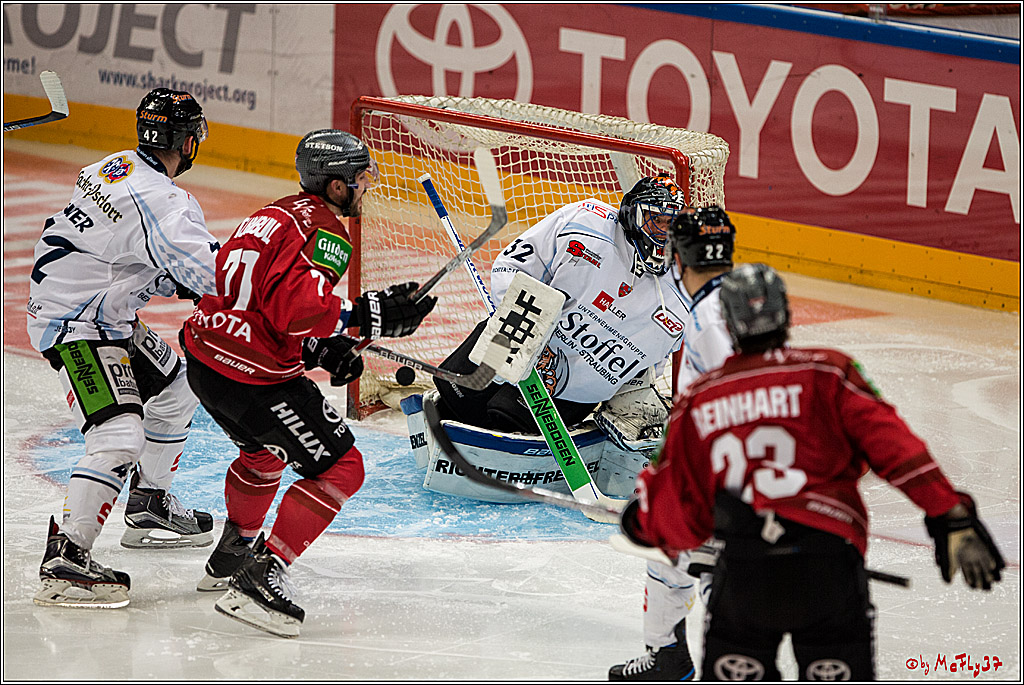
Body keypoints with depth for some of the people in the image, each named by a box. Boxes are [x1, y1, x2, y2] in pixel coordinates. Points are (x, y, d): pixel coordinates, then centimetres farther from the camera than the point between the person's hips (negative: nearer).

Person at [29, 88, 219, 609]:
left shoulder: (118, 168, 4)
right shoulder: (159, 201, -26)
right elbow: (215, 278, -30)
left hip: (106, 312, 10)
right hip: (76, 327, -10)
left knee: (175, 388, 25)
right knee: (119, 437, -22)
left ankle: (148, 508, 39)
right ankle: (65, 560, -26)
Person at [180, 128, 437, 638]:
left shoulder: (277, 215, 18)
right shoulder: (323, 232, -12)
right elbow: (296, 305, -27)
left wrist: (319, 348, 15)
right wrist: (368, 315, -22)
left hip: (205, 355, 10)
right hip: (255, 377, -10)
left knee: (265, 450, 36)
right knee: (339, 469, -3)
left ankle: (230, 557, 49)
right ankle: (262, 575, -10)